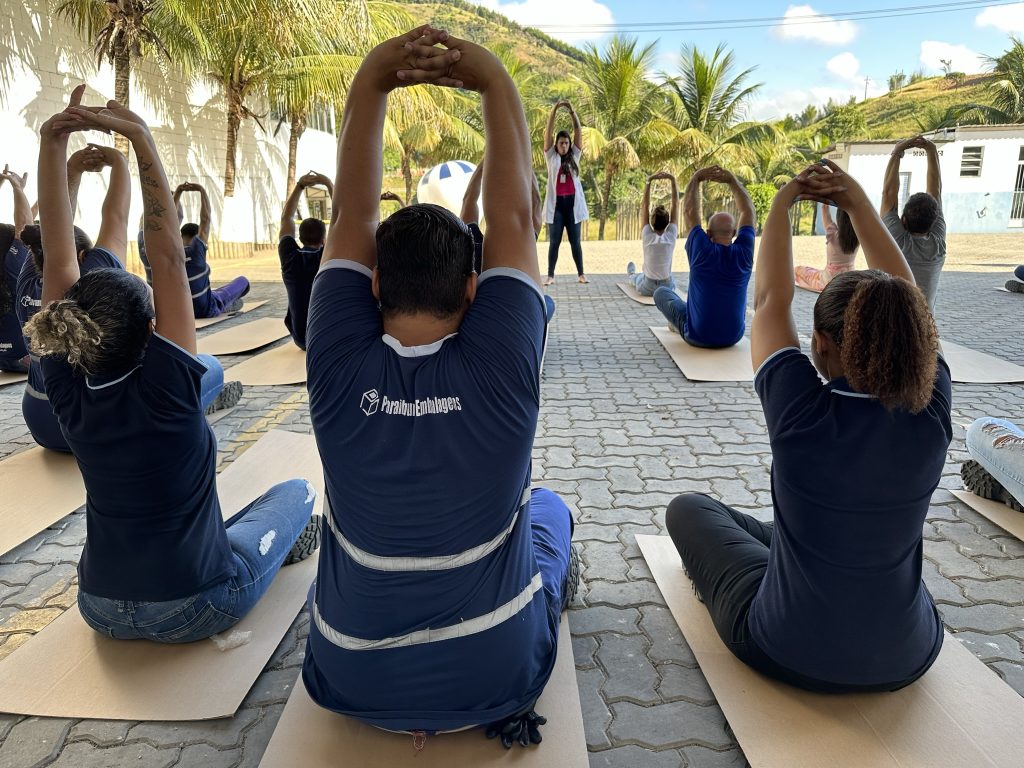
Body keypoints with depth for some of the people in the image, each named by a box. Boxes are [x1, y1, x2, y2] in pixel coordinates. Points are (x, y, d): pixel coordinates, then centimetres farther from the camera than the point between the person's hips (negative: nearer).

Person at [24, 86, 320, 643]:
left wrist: (52, 145, -13)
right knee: (298, 492, 16)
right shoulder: (167, 384, -25)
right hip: (196, 608, -5)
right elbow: (167, 255, -24)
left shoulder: (68, 389, -12)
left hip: (103, 611, 5)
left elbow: (59, 257, -10)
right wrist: (140, 137, -25)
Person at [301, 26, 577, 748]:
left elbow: (352, 217, -13)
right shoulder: (501, 367, -25)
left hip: (351, 682, 2)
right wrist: (495, 80, -15)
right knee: (549, 508, 27)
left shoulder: (340, 369, -21)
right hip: (499, 673, -1)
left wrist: (371, 83, -15)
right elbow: (514, 217, -16)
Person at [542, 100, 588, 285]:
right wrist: (555, 110, -10)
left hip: (572, 203, 1)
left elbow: (579, 131, 1)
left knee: (575, 241, 6)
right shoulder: (551, 156, 6)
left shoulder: (574, 156, 9)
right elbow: (549, 132, -2)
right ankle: (550, 275, 7)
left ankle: (581, 274, 13)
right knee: (554, 241, 2)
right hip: (555, 203, -1)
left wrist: (572, 111, -8)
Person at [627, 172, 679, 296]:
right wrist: (673, 180, -10)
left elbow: (645, 205, -11)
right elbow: (675, 204, -9)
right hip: (668, 288, 0)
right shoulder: (671, 235, -13)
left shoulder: (647, 235, -14)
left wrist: (649, 181, -13)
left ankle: (631, 275, 71)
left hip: (647, 289, 0)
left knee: (637, 277, 38)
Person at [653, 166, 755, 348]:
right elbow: (749, 212, 3)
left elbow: (690, 212, -4)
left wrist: (695, 179, 3)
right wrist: (732, 180, 1)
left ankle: (679, 324, 46)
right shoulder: (743, 253, -11)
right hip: (734, 336, 3)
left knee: (661, 292, 21)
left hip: (698, 337, -3)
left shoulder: (701, 251, -17)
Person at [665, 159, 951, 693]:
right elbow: (906, 304, -4)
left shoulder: (804, 415, -29)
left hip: (791, 656, -4)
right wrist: (859, 206, -3)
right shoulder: (931, 417, -19)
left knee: (689, 509, 17)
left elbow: (771, 301, -14)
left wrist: (782, 203, -4)